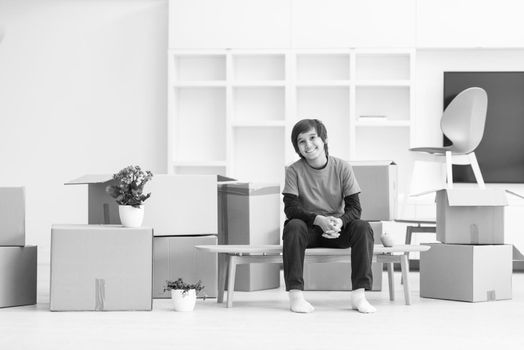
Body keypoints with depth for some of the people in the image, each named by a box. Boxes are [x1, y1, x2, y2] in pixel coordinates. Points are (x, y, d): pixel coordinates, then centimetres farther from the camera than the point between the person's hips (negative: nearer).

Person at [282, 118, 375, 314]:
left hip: (337, 230, 1)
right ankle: (295, 295, -33)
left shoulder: (342, 168, -4)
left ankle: (359, 294, -27)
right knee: (294, 226, -34)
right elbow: (290, 208, -14)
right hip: (309, 228, -1)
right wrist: (319, 220, -31)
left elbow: (354, 207, -7)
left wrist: (340, 222, -30)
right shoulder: (294, 171, -6)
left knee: (363, 228, -27)